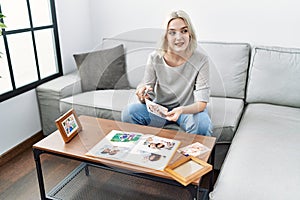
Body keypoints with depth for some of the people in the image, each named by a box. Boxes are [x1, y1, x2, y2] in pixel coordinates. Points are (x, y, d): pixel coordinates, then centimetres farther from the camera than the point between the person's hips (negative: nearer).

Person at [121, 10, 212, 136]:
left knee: (202, 124, -34)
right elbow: (147, 98, -7)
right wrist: (142, 93, -33)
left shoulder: (200, 61, -18)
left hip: (189, 109, -1)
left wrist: (182, 110, -41)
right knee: (129, 112, -22)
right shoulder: (155, 58, -12)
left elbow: (201, 103, -19)